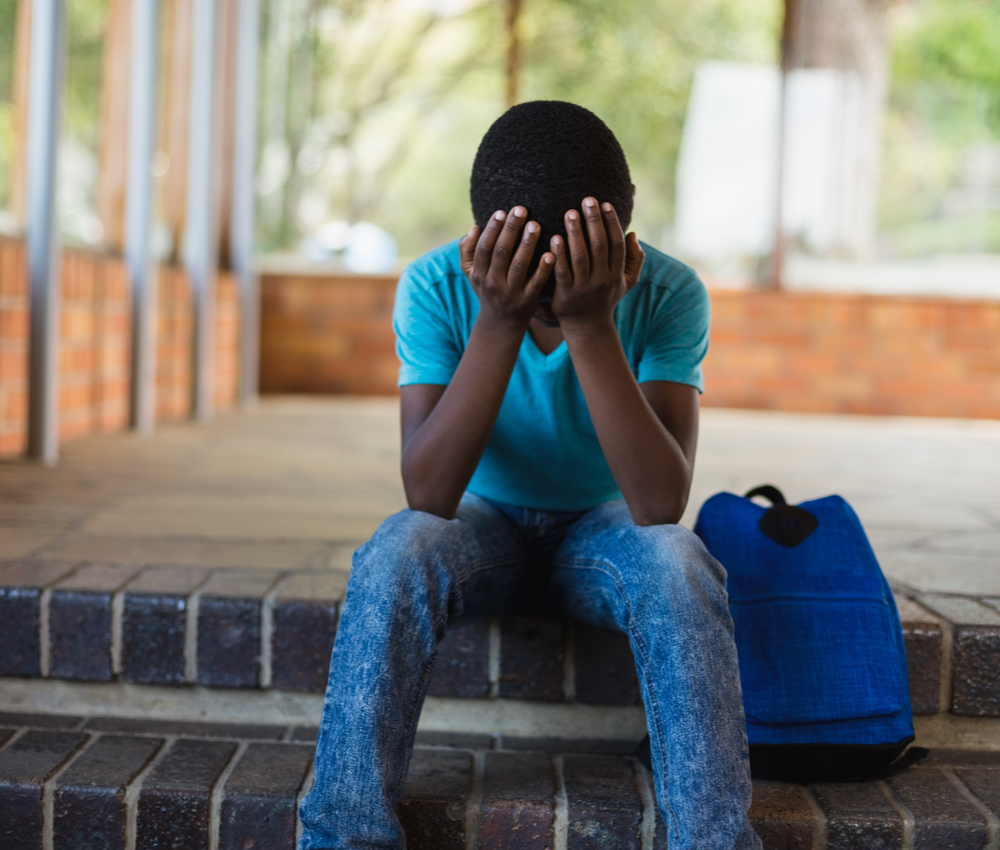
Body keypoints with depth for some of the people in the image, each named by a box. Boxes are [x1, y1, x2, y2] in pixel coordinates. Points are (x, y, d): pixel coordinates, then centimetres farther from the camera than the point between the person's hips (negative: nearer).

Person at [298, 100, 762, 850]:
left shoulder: (668, 292, -21)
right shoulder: (438, 285, -20)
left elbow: (661, 504, -31)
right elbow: (427, 496, -28)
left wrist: (591, 325, -39)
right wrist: (498, 323, -37)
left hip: (601, 531, 0)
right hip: (483, 525, 0)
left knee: (679, 565, -33)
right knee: (397, 555, -32)